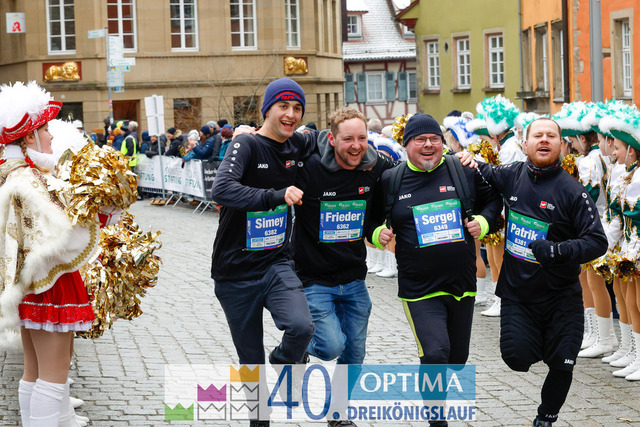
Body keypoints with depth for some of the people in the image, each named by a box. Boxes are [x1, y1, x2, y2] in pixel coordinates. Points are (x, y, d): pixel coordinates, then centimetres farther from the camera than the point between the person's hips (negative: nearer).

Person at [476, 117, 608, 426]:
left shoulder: (572, 190, -13)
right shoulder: (512, 175, -2)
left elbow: (597, 242, -16)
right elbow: (484, 172, 20)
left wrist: (558, 250, -29)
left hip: (560, 297, -2)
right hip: (517, 293, 2)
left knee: (561, 365, 4)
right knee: (517, 358, -11)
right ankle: (539, 344, 25)